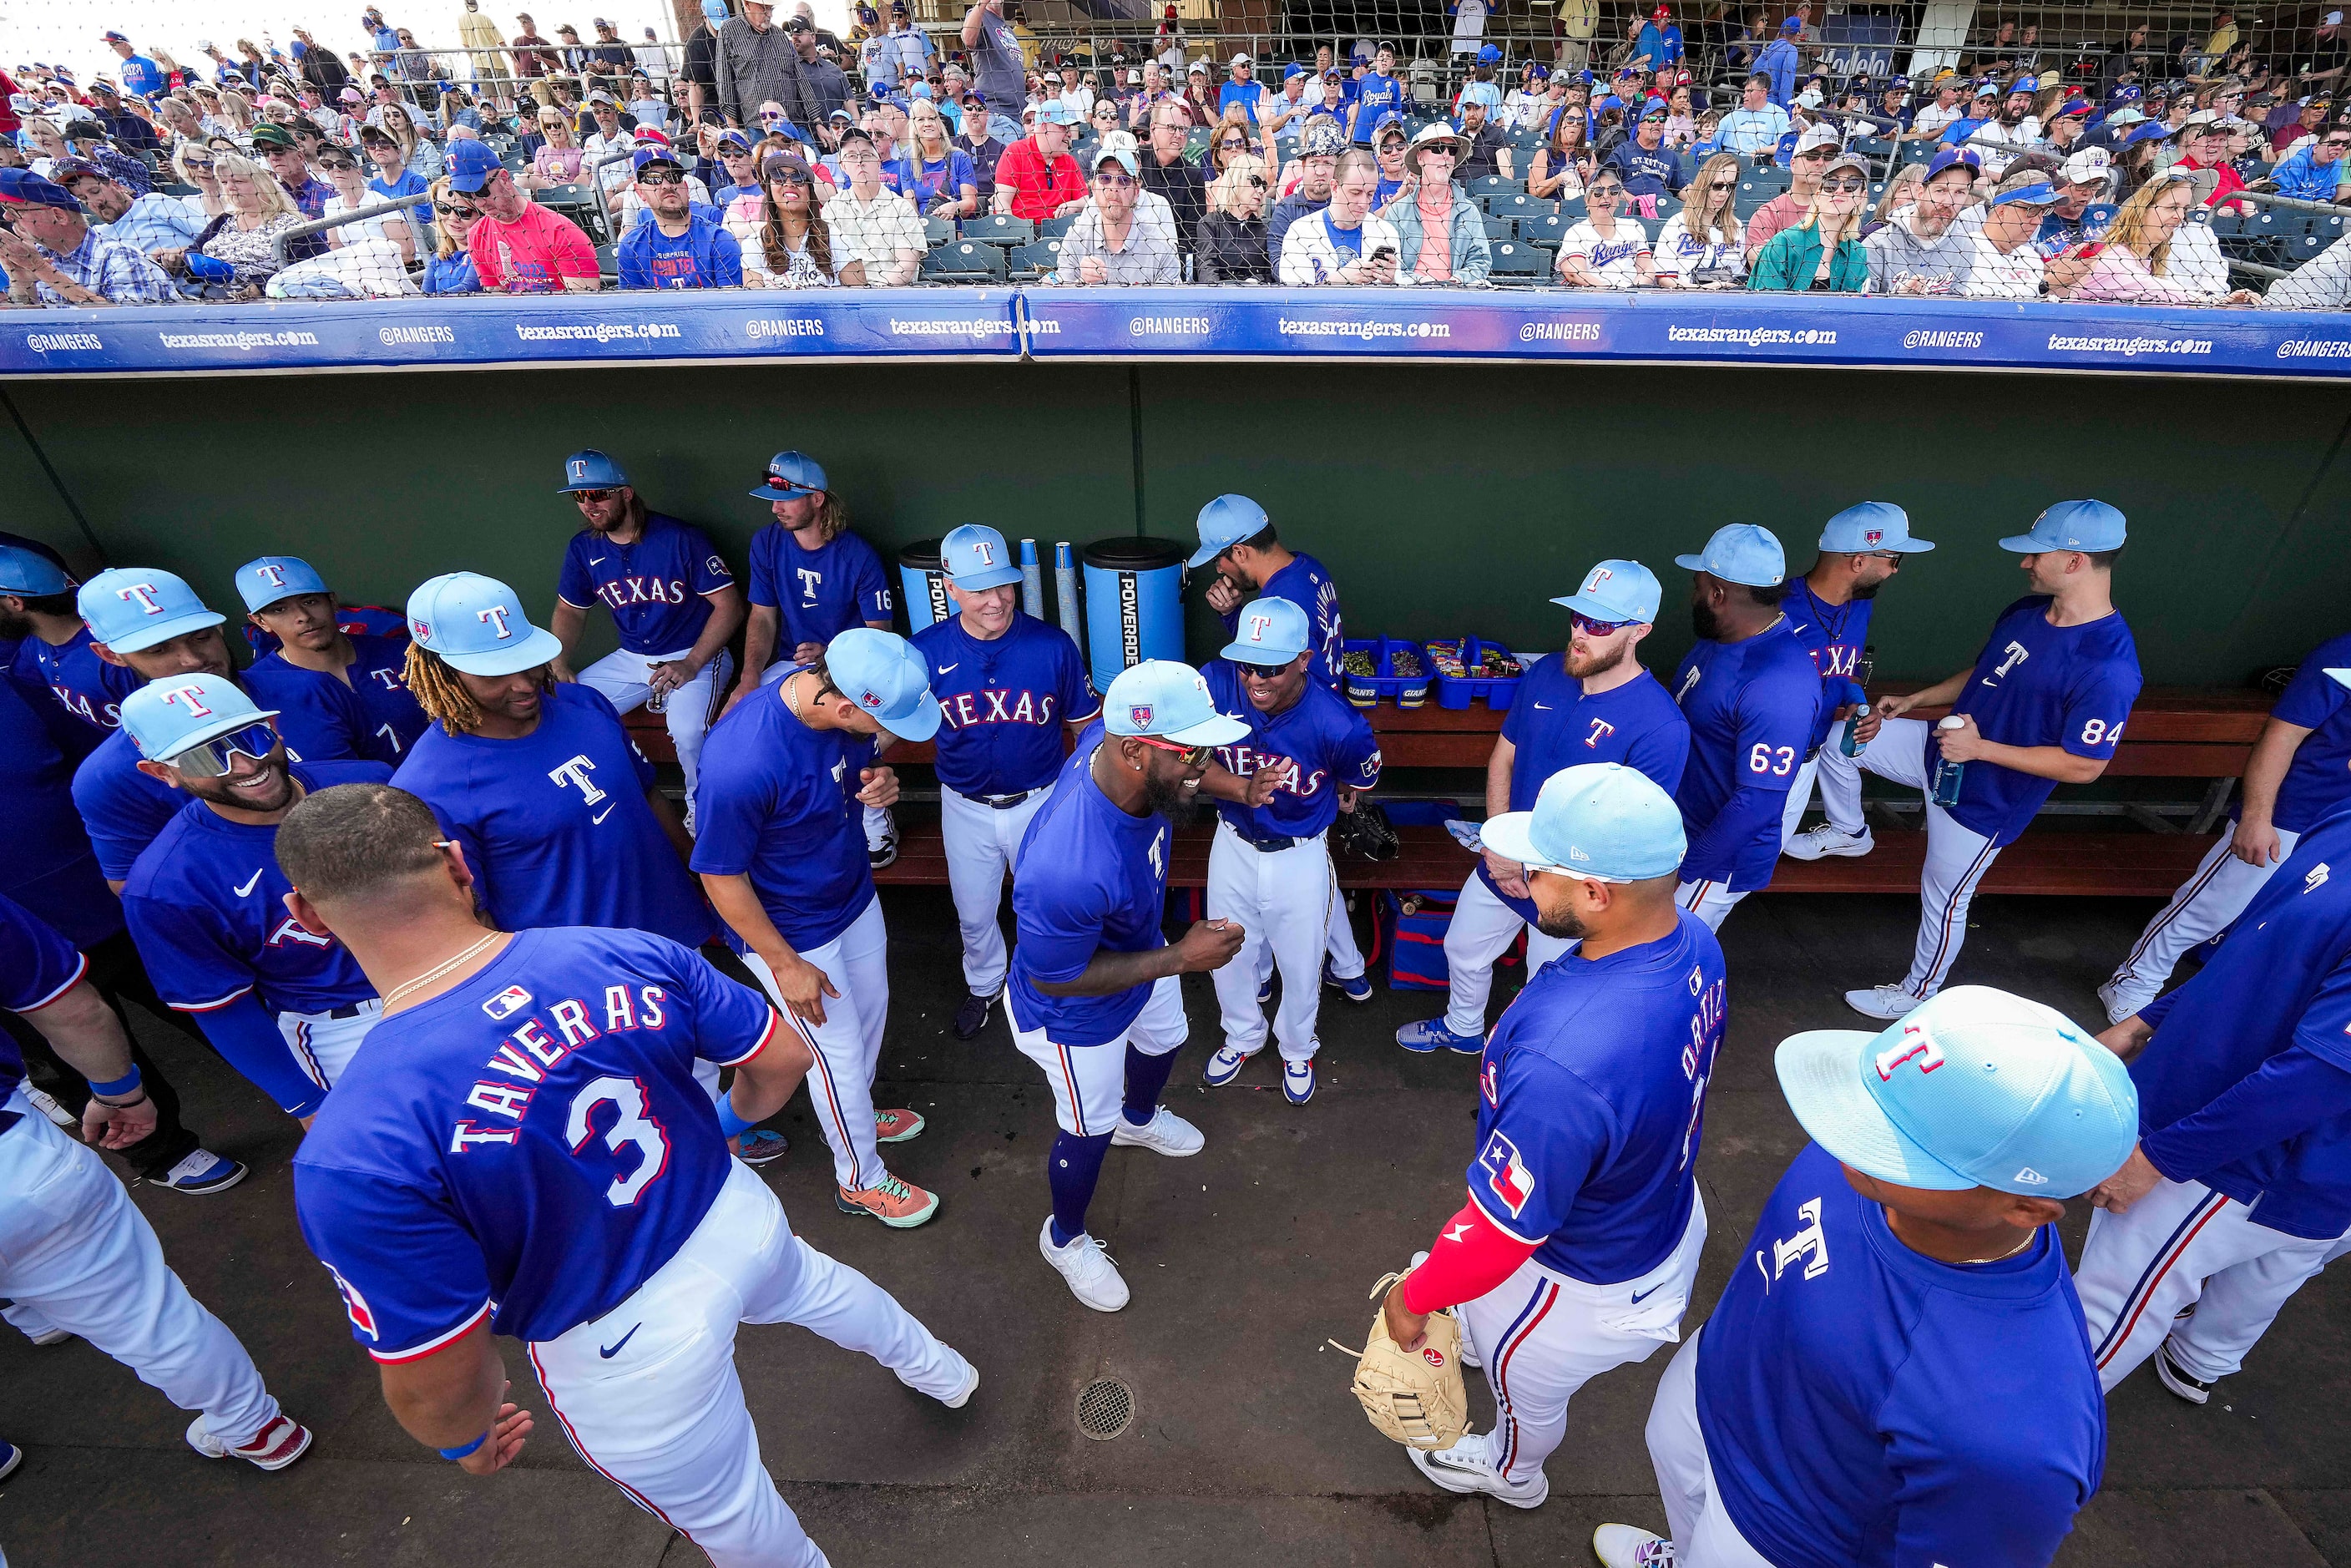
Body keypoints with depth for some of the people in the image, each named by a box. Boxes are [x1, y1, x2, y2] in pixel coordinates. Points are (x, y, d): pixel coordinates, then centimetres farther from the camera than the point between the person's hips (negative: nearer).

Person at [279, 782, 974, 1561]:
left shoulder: (351, 1158, -33)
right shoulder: (631, 955, -23)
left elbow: (439, 1377, -23)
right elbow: (784, 1057, -10)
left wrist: (466, 1438, 2)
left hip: (628, 1352, -5)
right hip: (738, 1219, 5)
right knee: (812, 1284, 40)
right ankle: (938, 1371, 71)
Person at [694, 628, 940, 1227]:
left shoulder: (833, 688, -18)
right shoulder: (739, 765, -39)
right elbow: (721, 877, -24)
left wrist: (877, 784, -20)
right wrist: (786, 964, -15)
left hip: (854, 893, 7)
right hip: (792, 929, -7)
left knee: (871, 1009, 26)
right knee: (839, 1050, 12)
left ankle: (858, 1115, 55)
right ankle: (860, 1180, 39)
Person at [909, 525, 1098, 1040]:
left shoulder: (1052, 645, -17)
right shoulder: (927, 650, -15)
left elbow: (1087, 725, -6)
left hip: (1040, 802, -1)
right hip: (965, 808, 2)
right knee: (973, 913, 22)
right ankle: (984, 985, 53)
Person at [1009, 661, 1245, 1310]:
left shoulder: (1108, 740, -29)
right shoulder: (1067, 871, -49)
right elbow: (1054, 980, -31)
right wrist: (1180, 959, -32)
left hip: (1138, 955, 8)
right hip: (1077, 1014, -7)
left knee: (1164, 1041, 35)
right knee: (1089, 1133, 20)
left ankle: (1139, 1118, 73)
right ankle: (1065, 1239, 54)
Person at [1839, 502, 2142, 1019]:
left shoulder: (2108, 667, -29)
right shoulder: (2026, 612, -4)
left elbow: (2083, 766, -25)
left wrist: (1980, 748, -24)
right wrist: (1911, 701, 5)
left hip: (1984, 799, -7)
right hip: (1940, 750, 7)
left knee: (1944, 899, 10)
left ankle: (1918, 994, 34)